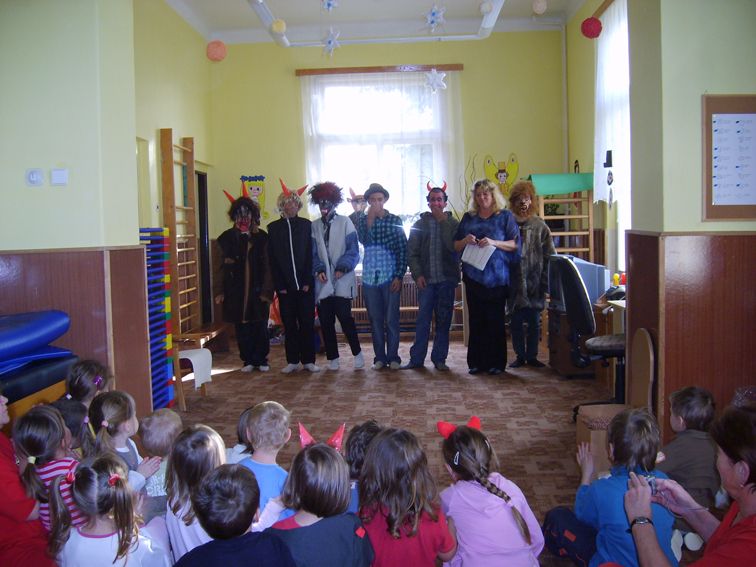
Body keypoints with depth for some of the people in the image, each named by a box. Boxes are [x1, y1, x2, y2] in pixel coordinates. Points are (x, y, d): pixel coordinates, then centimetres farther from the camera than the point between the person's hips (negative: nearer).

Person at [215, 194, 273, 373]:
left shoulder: (262, 237, 2)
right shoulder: (227, 238, 5)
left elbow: (268, 267, -1)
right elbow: (221, 267, 5)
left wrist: (267, 291, -9)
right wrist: (219, 291, -2)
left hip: (257, 291, -1)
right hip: (235, 292, 1)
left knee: (260, 327, 2)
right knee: (242, 328, 5)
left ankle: (261, 360, 16)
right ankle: (248, 360, 18)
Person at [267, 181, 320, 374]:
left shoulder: (306, 225, 5)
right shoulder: (274, 227, 6)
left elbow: (310, 255, 1)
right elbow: (272, 259, 3)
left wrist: (307, 281, -7)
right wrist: (279, 285, -4)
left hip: (305, 284, 0)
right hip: (285, 285, 1)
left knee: (307, 322, 1)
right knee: (289, 323, 5)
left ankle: (308, 360, 9)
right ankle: (292, 361, 12)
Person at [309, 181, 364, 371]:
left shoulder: (345, 222, 4)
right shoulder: (314, 226, 11)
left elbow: (353, 250, 0)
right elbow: (313, 253, 10)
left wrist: (343, 268, -13)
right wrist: (319, 269, -8)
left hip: (342, 279, -3)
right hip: (323, 281, 3)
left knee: (345, 317, -10)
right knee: (326, 321, 3)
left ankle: (357, 353, 8)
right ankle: (332, 358, 15)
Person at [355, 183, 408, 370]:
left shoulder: (395, 220, 3)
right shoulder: (362, 220, 6)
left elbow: (403, 249, 0)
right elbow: (364, 240, -12)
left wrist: (399, 276, -6)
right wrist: (370, 220, -19)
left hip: (390, 277, -2)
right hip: (370, 277, 2)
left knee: (392, 319, 1)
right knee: (375, 319, 6)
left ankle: (393, 357, 10)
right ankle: (379, 357, 14)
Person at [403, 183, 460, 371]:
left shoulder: (452, 223, 8)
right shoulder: (420, 224, 10)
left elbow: (454, 246, -10)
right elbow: (411, 252, 7)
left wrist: (443, 221, -8)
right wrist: (417, 274, -5)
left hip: (446, 278, 0)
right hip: (426, 279, 0)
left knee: (443, 320, 3)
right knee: (423, 320, -1)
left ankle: (439, 359, 10)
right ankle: (416, 359, 3)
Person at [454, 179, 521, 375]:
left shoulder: (505, 217, 4)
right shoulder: (468, 218, 13)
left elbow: (514, 244, -2)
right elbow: (456, 246, 14)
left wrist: (494, 242, -17)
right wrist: (465, 241, -7)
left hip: (496, 277, -3)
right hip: (473, 276, 3)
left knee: (496, 320, -1)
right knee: (476, 320, 4)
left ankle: (496, 362, 7)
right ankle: (477, 361, 10)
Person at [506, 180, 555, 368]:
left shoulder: (540, 225, 1)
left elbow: (550, 256, 0)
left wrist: (546, 281, -7)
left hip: (534, 282, 0)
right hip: (514, 283, 0)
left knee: (534, 321, 6)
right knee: (516, 321, 7)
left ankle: (532, 355, 19)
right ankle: (520, 356, 20)